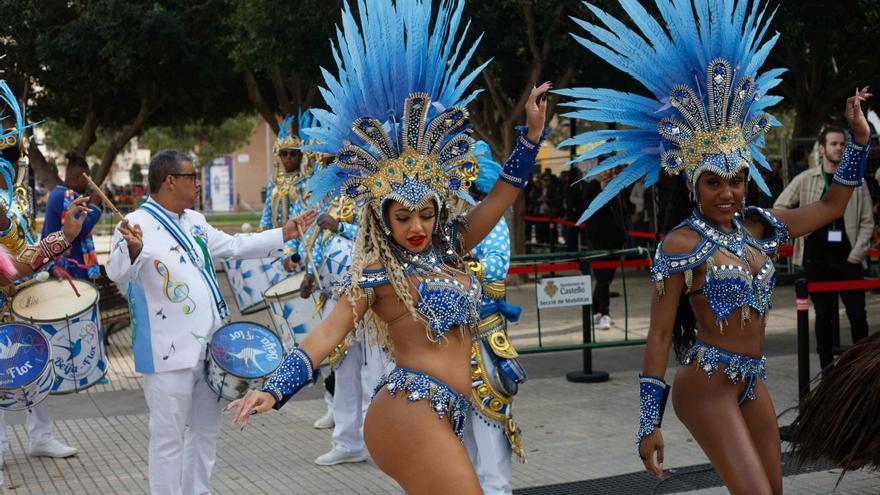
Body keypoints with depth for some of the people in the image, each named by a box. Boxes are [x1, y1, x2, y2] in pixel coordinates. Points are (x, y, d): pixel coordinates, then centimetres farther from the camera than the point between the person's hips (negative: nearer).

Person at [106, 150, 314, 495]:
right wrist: (132, 249, -51)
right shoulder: (138, 224, -14)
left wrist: (284, 234, 21)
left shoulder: (194, 222, 12)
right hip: (170, 351, -8)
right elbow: (118, 273, -29)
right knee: (169, 438, 0)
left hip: (208, 346, 9)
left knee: (206, 430, 18)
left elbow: (234, 246, 24)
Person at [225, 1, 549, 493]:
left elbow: (502, 195, 16)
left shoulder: (448, 249, 14)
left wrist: (534, 132, 11)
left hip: (443, 416, 8)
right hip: (413, 410, -8)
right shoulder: (377, 273, -4)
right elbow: (325, 336, -9)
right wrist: (273, 390, -21)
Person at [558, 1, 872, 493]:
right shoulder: (682, 243, -10)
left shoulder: (758, 226, 7)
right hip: (707, 382, -7)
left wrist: (859, 139, 12)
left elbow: (831, 205, 21)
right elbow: (660, 334, -10)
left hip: (752, 380, 7)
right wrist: (650, 424, -11)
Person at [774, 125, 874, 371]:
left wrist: (857, 254, -4)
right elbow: (780, 207, 9)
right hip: (816, 258, 0)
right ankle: (827, 370, 14)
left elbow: (867, 222, 4)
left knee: (857, 314, -1)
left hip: (848, 258, 0)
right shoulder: (805, 179, 2)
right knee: (823, 315, 7)